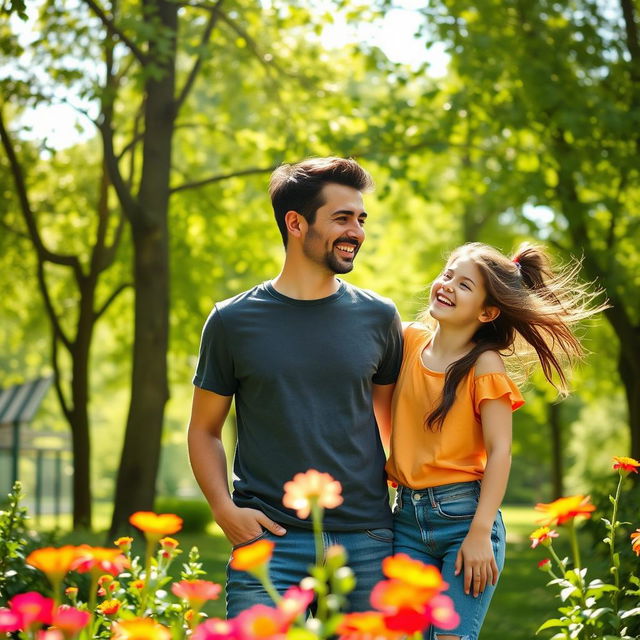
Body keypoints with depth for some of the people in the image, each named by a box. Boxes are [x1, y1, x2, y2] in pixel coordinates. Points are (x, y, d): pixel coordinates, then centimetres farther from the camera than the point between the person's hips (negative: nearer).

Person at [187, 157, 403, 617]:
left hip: (366, 540, 2)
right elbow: (204, 429, 9)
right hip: (269, 538, -2)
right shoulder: (233, 321, 2)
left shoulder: (378, 317, 7)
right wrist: (224, 508, -6)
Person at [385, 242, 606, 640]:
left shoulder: (484, 364, -7)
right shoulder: (410, 341, 6)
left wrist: (480, 533, -15)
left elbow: (499, 451, -11)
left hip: (463, 515, -4)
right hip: (407, 516, 4)